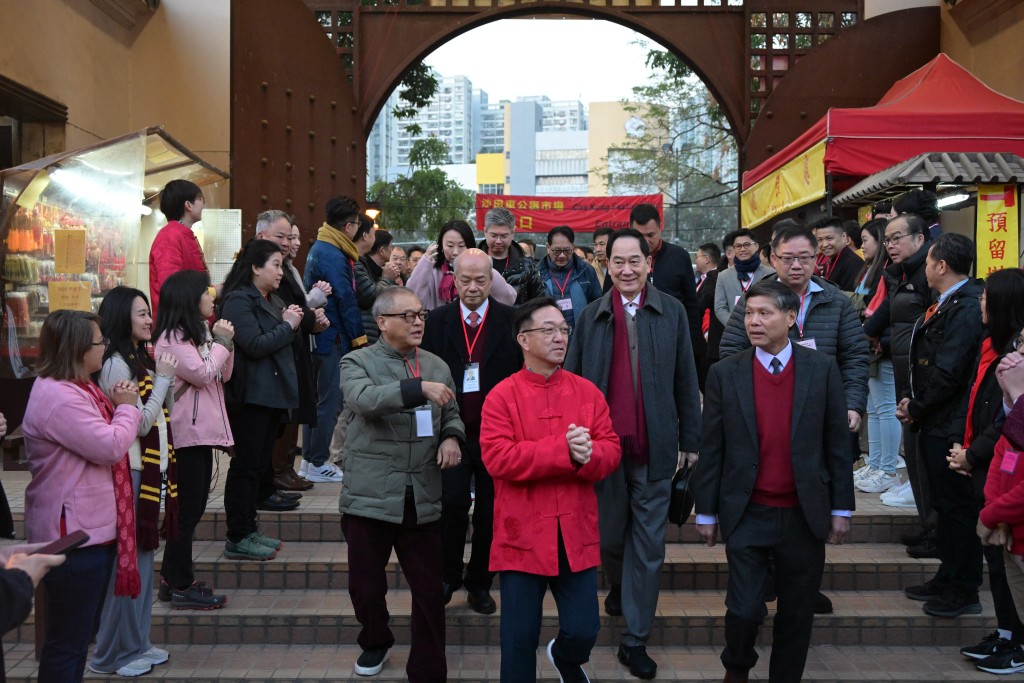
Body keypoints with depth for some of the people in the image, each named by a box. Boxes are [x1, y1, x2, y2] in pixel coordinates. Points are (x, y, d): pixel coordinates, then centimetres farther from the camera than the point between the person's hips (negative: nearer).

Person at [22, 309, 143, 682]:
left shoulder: (74, 388, 13)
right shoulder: (57, 397, -22)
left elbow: (100, 440, 22)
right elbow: (111, 447, -24)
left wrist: (118, 406, 5)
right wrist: (127, 407, -8)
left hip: (90, 529, 11)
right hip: (73, 535, -11)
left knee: (81, 633, 21)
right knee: (66, 640, 0)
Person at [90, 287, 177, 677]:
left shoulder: (142, 359, 13)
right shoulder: (115, 365, -15)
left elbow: (163, 416, 14)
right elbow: (140, 423, -18)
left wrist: (167, 379, 2)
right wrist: (164, 379, -13)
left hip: (150, 468, 9)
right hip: (130, 472, -9)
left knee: (142, 557, 15)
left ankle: (137, 643, 25)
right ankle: (114, 654, 10)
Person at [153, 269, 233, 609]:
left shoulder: (199, 333, 17)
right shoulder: (172, 338, -13)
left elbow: (223, 375, 16)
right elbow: (202, 374, -18)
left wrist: (224, 343, 2)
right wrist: (221, 343, -8)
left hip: (202, 431, 10)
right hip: (186, 434, -10)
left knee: (192, 508, 14)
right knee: (187, 509, -4)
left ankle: (173, 578, 24)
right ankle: (180, 587, 4)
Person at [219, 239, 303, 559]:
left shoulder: (272, 301, 18)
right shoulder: (239, 300, -11)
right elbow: (255, 345, -21)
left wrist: (294, 320, 6)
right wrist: (287, 325, -10)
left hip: (273, 393, 10)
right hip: (250, 395, -10)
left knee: (260, 460, 13)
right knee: (246, 464, -5)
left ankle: (249, 529, 21)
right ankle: (237, 539, 1)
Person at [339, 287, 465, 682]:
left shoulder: (437, 366, 12)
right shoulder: (358, 362, -2)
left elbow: (451, 414, 20)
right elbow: (363, 399, -23)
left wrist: (452, 437, -3)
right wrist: (418, 389, -34)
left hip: (423, 498, 3)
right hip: (370, 497, -2)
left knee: (429, 591, 4)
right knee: (365, 584, 12)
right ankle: (375, 642, 41)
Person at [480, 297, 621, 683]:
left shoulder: (588, 392, 4)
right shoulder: (502, 396, -6)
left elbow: (611, 451, 2)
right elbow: (497, 458, -17)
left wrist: (587, 455, -21)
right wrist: (564, 450, -21)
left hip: (577, 533, 3)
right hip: (523, 533, -3)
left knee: (584, 630, 8)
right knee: (520, 637, 6)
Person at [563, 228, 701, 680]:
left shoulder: (672, 312, 0)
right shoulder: (591, 316, 2)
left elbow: (686, 381, 3)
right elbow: (572, 381, 4)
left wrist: (690, 440, 3)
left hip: (654, 447, -1)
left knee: (648, 546, 4)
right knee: (609, 536, 14)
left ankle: (635, 640, 15)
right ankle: (618, 587, 46)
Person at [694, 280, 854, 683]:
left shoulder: (822, 369, -1)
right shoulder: (724, 374, -2)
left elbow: (837, 443, 2)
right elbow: (711, 448, 0)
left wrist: (841, 509, 2)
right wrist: (705, 512, 1)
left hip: (804, 514, 1)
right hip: (746, 514, -1)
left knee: (796, 614, 10)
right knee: (744, 609, -2)